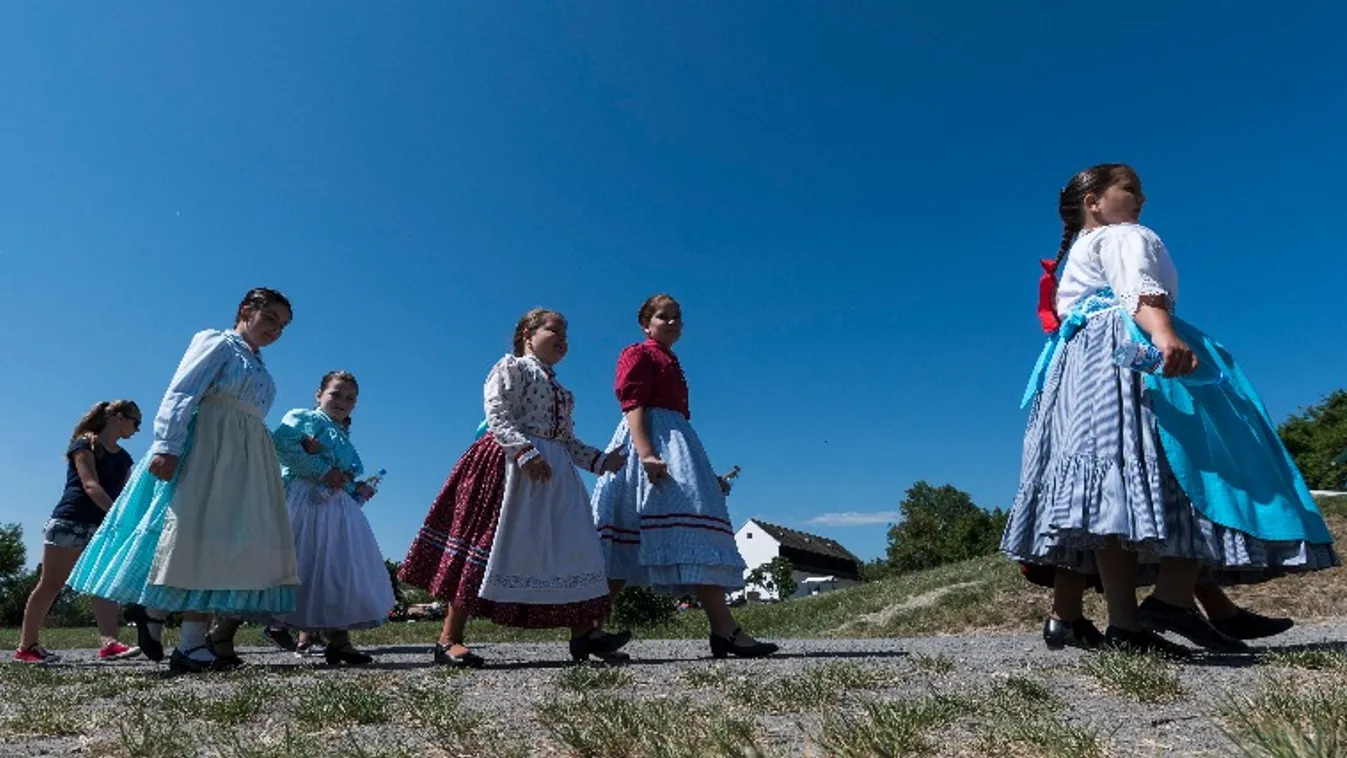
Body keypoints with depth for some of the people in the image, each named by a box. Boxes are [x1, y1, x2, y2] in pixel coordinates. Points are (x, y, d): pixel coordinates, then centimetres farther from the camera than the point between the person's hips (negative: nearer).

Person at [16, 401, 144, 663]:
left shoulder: (123, 457, 16)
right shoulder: (85, 444, -6)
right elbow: (90, 485, -19)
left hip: (102, 526, 7)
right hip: (70, 522, -7)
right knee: (51, 585, 1)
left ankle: (109, 643, -18)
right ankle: (26, 646, 12)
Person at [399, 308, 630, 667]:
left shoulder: (560, 390, 26)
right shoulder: (512, 367, 4)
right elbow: (497, 415, -11)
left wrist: (600, 460, 14)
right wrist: (524, 451, -23)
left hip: (556, 471, 8)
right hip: (512, 464, -8)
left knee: (573, 548, -1)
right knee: (488, 544, -9)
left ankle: (583, 632, 2)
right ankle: (449, 640, -4)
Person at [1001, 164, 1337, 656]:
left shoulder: (1074, 256, 34)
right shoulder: (1125, 237, 8)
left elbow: (1062, 316, 33)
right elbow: (1138, 289, -14)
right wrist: (1165, 334, -32)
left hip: (1081, 367, 8)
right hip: (1131, 355, -8)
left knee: (1115, 486, -6)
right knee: (1199, 467, -10)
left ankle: (1124, 621, -14)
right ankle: (1173, 598, -23)